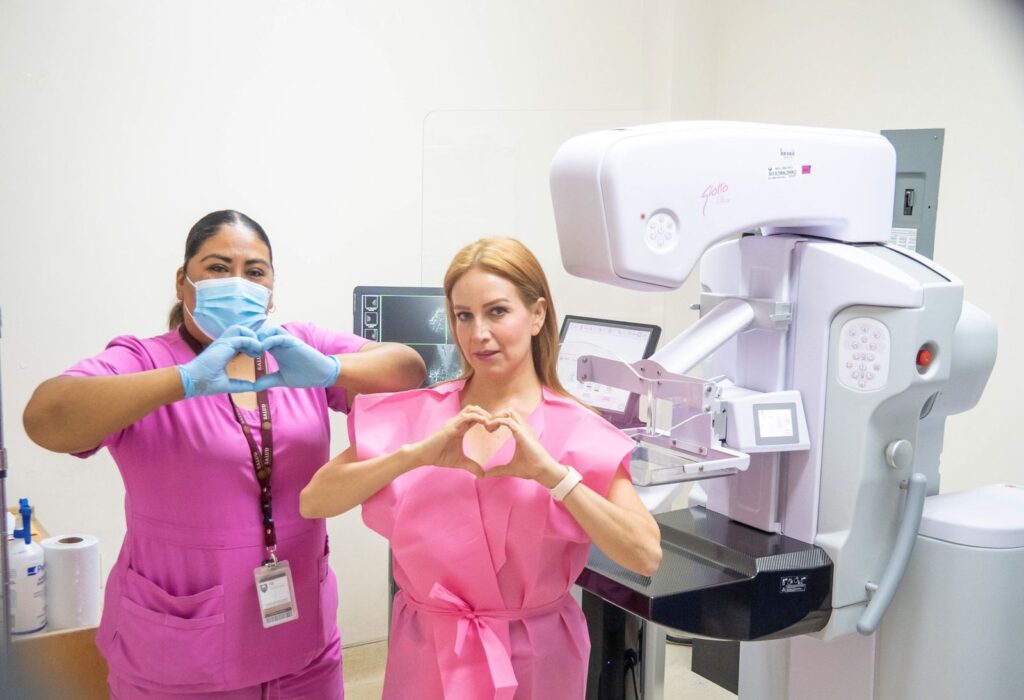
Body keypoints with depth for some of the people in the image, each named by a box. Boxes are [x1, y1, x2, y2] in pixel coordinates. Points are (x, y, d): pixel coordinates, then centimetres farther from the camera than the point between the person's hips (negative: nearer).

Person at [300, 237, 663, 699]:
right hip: (427, 654, 1)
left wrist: (550, 473, -26)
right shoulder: (412, 414, -4)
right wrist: (417, 455, -24)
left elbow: (645, 556, -17)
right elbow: (313, 503, -12)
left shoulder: (579, 432, -8)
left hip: (536, 659, -1)